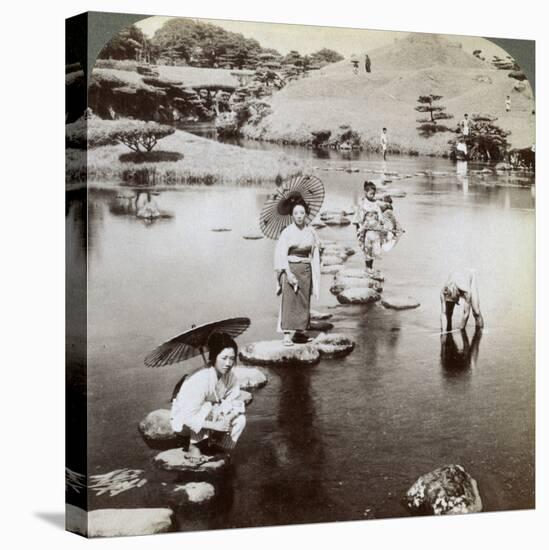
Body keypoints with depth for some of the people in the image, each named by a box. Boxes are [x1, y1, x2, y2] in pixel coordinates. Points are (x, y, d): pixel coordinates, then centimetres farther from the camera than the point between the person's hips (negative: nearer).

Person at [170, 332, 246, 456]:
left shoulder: (231, 378, -15)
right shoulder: (200, 380, -33)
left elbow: (235, 404, -10)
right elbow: (188, 418, -34)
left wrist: (227, 419, -31)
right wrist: (216, 426, -37)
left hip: (211, 416, 6)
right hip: (184, 420, -6)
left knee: (240, 420, -17)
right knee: (207, 407, -37)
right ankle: (195, 445, -19)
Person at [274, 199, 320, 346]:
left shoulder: (310, 232, 7)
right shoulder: (287, 232, -5)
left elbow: (314, 255, 13)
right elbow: (281, 254, -9)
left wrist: (314, 274, 9)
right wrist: (288, 273, -17)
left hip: (306, 269, 4)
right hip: (290, 268, -4)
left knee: (304, 302, 6)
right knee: (289, 301, -11)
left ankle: (299, 331, 16)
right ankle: (287, 335, -15)